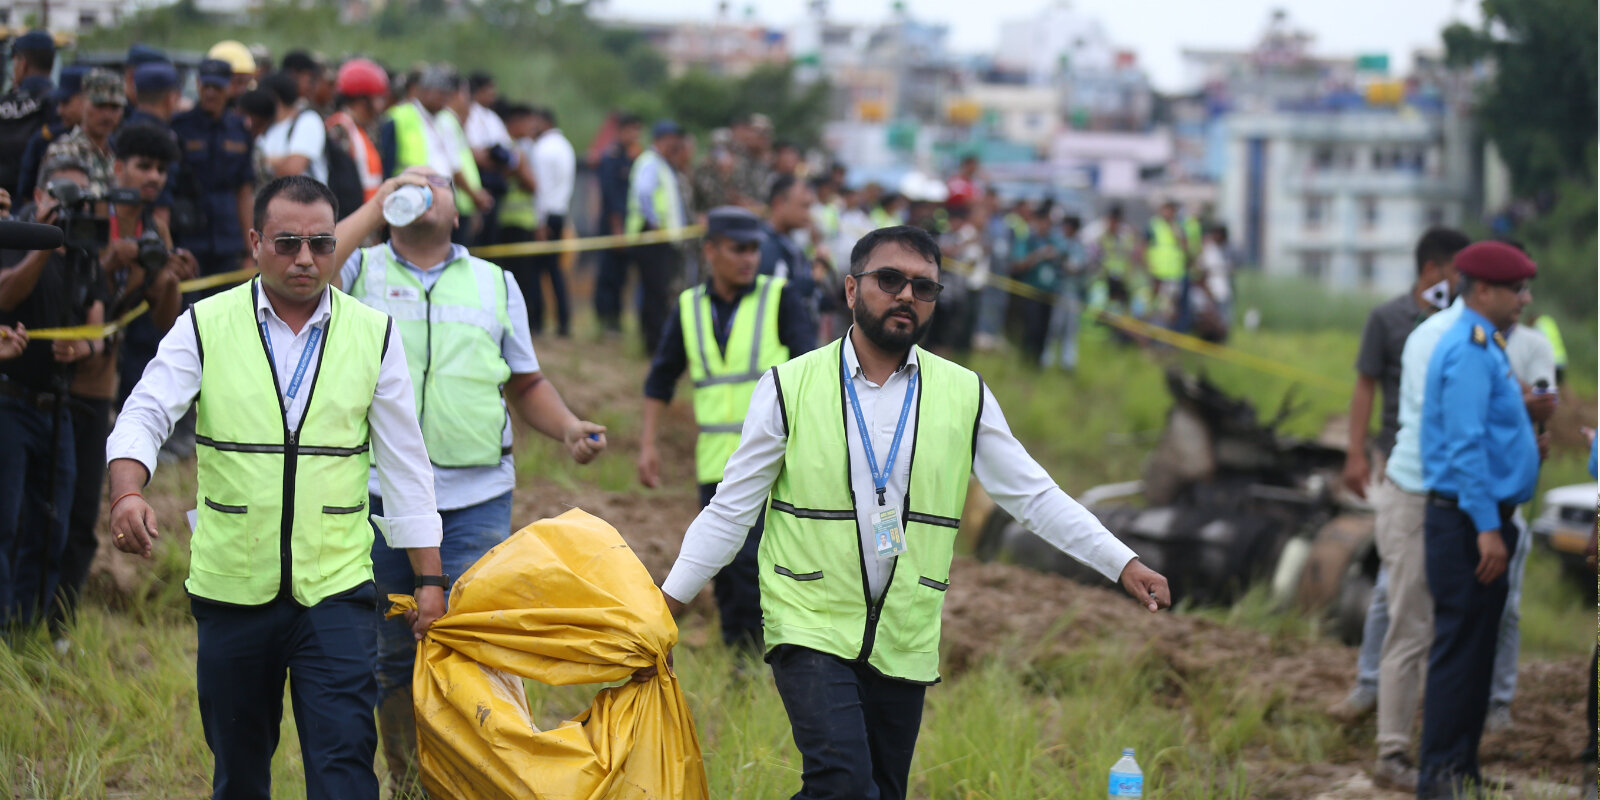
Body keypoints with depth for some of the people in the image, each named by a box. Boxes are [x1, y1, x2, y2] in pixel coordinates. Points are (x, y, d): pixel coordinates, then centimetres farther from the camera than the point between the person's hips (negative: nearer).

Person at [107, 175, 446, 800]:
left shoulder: (373, 335, 5)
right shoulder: (205, 327, 1)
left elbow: (405, 463, 8)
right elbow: (144, 416, -8)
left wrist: (430, 579, 6)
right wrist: (127, 495, -29)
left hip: (336, 589, -1)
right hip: (231, 585, 1)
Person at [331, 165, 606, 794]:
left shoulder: (495, 284, 16)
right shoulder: (361, 271, 8)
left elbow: (526, 383, 21)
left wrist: (568, 429, 1)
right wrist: (377, 205, -9)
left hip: (475, 501, 0)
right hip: (381, 498, 0)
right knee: (393, 658, 8)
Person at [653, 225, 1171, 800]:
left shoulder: (963, 396, 5)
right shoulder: (790, 387, -2)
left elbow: (1034, 497, 8)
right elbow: (732, 508, 3)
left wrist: (1123, 564, 0)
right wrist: (670, 601, 0)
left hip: (904, 643, 3)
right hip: (811, 626, -3)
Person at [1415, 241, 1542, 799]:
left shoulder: (1482, 347, 16)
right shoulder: (1469, 350, -16)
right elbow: (1465, 445, -22)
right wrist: (1487, 528, -24)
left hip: (1481, 520, 10)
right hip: (1467, 521, -10)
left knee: (1477, 648, 12)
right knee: (1460, 647, -8)